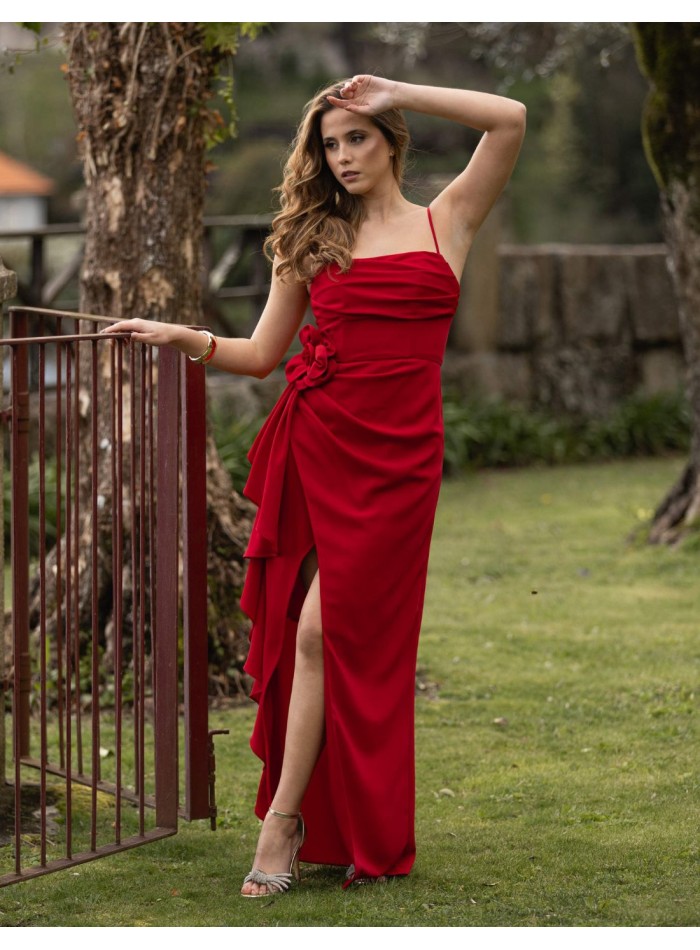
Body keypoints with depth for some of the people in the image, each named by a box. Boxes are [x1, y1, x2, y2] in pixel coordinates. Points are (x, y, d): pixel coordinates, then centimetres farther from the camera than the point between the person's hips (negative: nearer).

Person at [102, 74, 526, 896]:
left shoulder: (445, 222, 10)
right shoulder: (310, 239, 16)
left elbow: (510, 120, -3)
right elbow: (261, 355, 14)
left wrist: (397, 94, -2)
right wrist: (182, 337, 0)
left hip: (396, 454, -2)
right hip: (316, 443, 2)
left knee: (328, 627, -9)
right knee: (316, 629, -1)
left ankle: (284, 818, -3)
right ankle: (293, 819, 6)